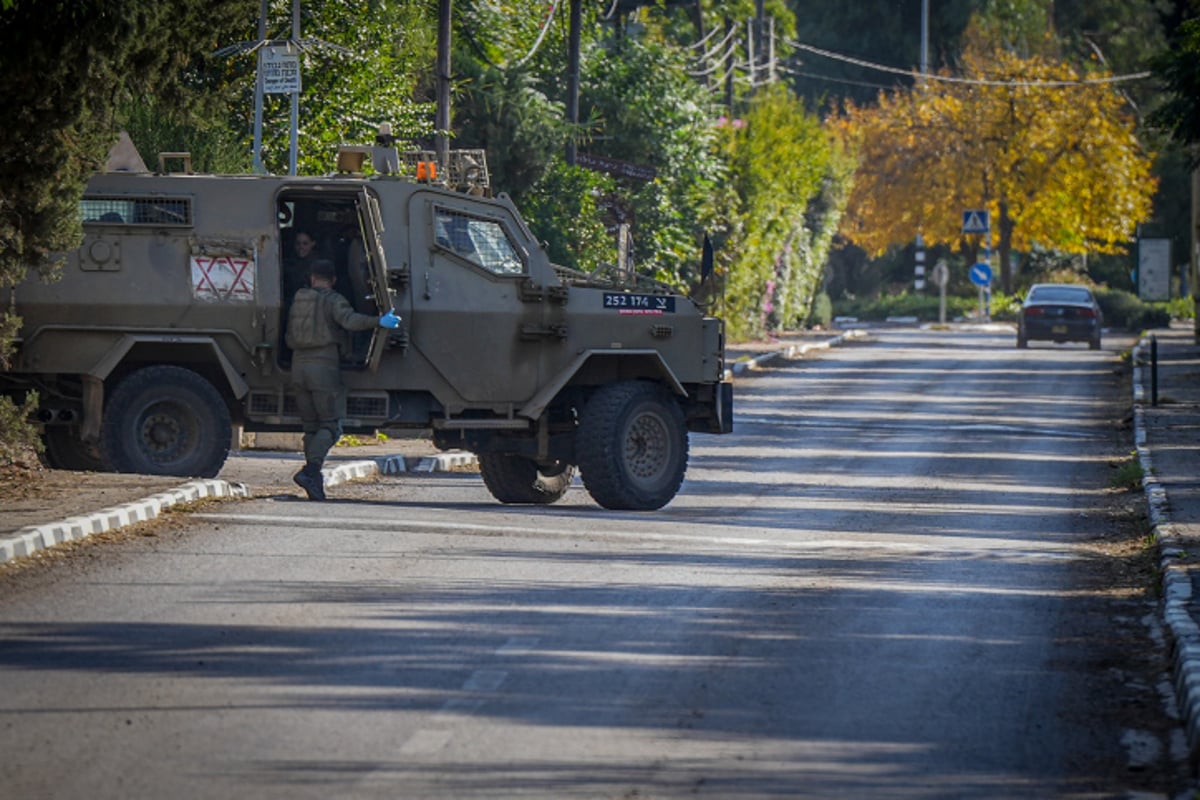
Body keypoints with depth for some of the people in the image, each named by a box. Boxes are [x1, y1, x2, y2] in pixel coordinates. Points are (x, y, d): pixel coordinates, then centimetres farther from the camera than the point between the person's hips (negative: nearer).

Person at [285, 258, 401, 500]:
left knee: (311, 426, 10)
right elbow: (349, 319, -23)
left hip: (298, 366, 6)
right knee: (331, 425, -4)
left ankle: (314, 482, 2)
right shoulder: (332, 300, -2)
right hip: (324, 367, -6)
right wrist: (379, 321, -31)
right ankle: (310, 470, -23)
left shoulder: (297, 301, 17)